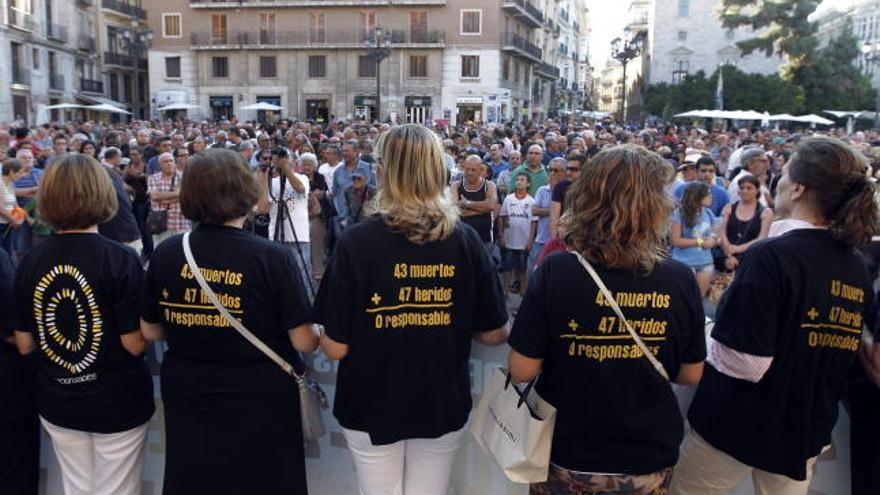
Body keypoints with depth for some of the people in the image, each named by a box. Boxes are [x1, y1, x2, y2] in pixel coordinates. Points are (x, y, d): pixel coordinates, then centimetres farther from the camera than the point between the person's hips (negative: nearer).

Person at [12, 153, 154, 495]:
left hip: (57, 404, 4)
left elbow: (24, 345, 1)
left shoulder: (30, 262, -6)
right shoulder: (121, 259, -19)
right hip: (118, 403, -4)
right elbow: (134, 344, -19)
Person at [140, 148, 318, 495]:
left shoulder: (165, 254, -7)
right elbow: (304, 343, -16)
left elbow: (150, 331, 3)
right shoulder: (272, 257, -19)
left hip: (188, 402, 4)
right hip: (260, 406, -3)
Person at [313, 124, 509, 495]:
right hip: (444, 405, 2)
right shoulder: (465, 240, -11)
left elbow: (335, 347, -15)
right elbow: (495, 334, -5)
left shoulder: (357, 242, -17)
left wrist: (322, 335, 7)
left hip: (372, 406, -1)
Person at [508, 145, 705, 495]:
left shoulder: (556, 272, -21)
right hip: (649, 465, 2)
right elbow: (691, 374, -3)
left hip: (566, 460, -1)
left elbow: (522, 370, -16)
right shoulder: (679, 280, -14)